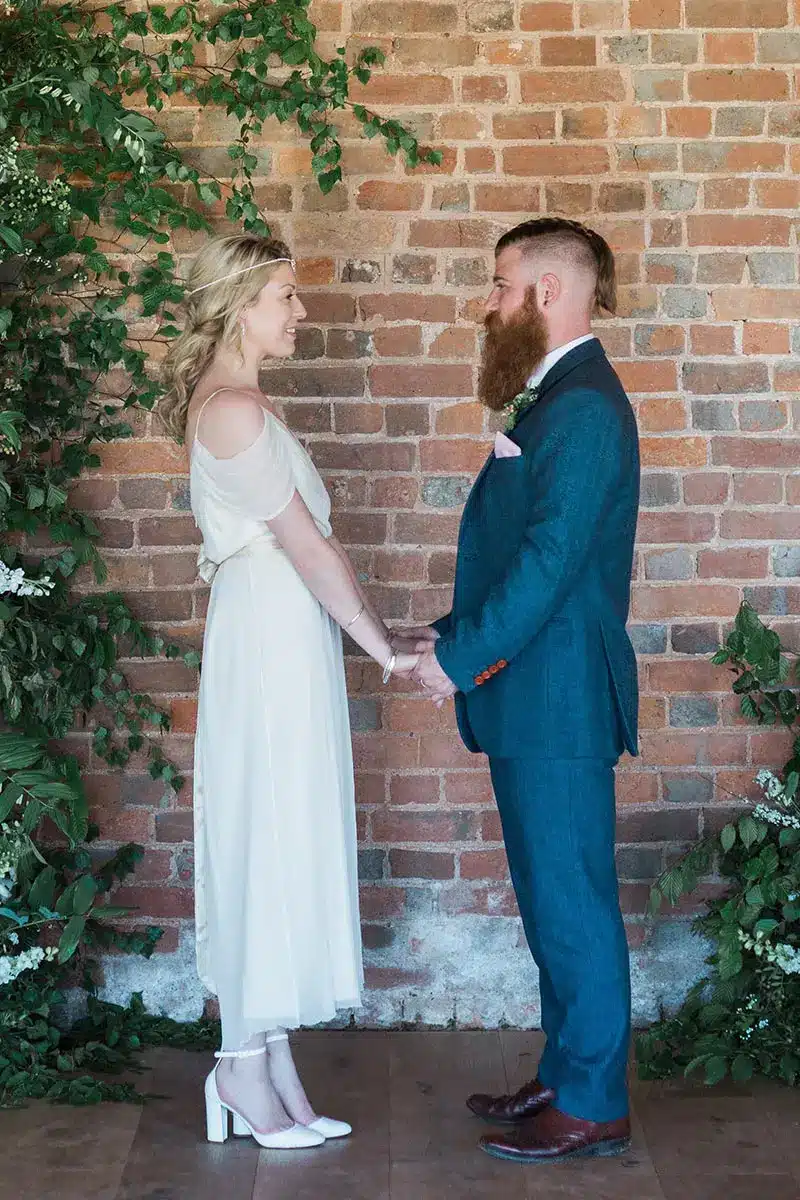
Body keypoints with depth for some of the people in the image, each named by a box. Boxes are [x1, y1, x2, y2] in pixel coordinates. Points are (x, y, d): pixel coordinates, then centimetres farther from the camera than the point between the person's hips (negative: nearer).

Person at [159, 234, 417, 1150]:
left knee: (275, 845, 11)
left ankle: (266, 1060, 19)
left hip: (277, 636, 10)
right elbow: (309, 547, -16)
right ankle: (247, 1065, 9)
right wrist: (387, 649, -11)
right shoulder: (236, 409, -16)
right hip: (272, 637, -10)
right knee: (267, 840, -2)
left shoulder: (224, 402, 15)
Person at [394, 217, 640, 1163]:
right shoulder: (554, 398, 16)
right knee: (552, 899, 16)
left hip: (558, 699, -10)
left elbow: (550, 557, -21)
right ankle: (565, 1077, 27)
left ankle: (591, 1106, 9)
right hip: (532, 694, 10)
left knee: (572, 903, -1)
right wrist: (454, 633, 12)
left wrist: (460, 657, -16)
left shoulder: (584, 407, -16)